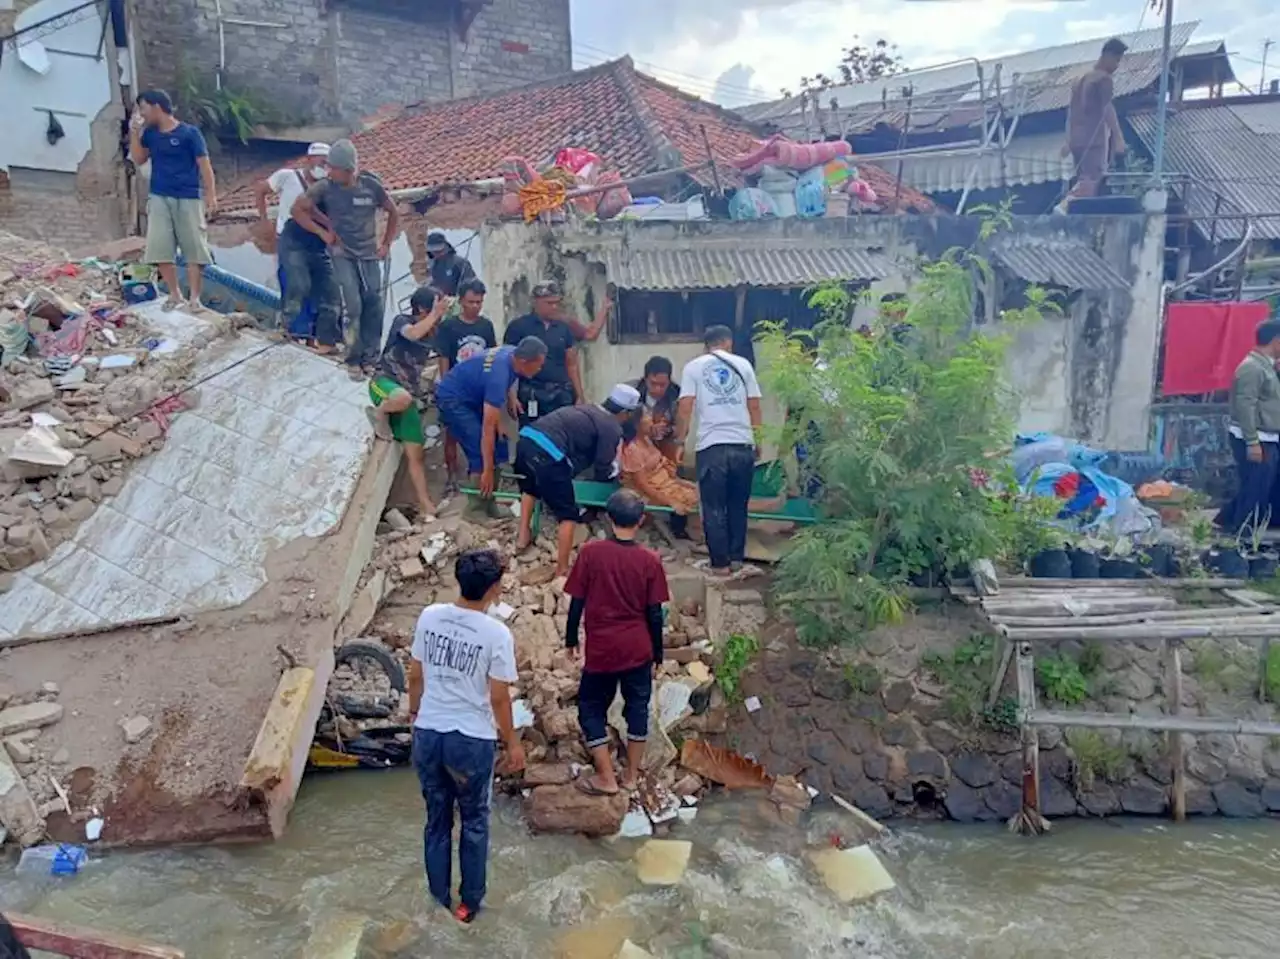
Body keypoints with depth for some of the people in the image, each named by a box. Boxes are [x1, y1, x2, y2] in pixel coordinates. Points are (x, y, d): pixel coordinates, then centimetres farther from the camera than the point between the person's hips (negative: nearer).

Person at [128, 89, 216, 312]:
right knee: (160, 248, 0)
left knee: (194, 248, -4)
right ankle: (174, 294, 9)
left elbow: (204, 165, -6)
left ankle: (194, 297, 1)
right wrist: (134, 131, 3)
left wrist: (211, 195, -14)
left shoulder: (189, 132, -4)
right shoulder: (150, 134, 11)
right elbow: (138, 160, 11)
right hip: (159, 198, 5)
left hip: (188, 198, -5)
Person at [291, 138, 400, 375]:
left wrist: (386, 244, 7)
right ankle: (353, 359, -4)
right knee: (353, 305, -14)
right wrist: (322, 232, -5)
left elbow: (393, 213, 12)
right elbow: (298, 209, 3)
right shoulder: (325, 187, -4)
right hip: (342, 254, -2)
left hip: (370, 255, 2)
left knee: (373, 306, -2)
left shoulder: (371, 185, -1)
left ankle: (370, 359, 9)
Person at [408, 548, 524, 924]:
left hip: (428, 735, 4)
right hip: (472, 741, -4)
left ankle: (439, 898, 35)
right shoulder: (497, 634, -19)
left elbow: (415, 676, 4)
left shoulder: (429, 617, -7)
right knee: (474, 823, 18)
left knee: (437, 819, 21)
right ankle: (469, 902, 30)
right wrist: (513, 743, 1)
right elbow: (499, 698, -13)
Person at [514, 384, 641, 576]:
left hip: (526, 438, 8)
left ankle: (523, 536, 43)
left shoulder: (587, 410, 28)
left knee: (530, 486, 39)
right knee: (568, 515, 8)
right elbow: (603, 472, 9)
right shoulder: (612, 429, 7)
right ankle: (562, 570, 10)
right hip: (547, 453, -8)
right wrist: (616, 474, 31)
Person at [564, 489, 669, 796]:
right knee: (637, 709, 16)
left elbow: (577, 602, -6)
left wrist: (571, 639, 9)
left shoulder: (590, 552, -12)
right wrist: (657, 653, 8)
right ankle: (631, 776, 26)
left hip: (601, 649, -1)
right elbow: (655, 614, -4)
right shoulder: (650, 560, -9)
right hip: (638, 649, 2)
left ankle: (606, 779, 16)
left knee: (592, 709, 14)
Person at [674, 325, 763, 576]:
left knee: (714, 508, 7)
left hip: (712, 447, -2)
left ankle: (720, 563, 9)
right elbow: (754, 407, 10)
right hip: (743, 445, 2)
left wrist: (680, 440, 7)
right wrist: (757, 440, 21)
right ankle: (736, 558, 22)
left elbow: (685, 408, -4)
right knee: (738, 506, 16)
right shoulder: (743, 364, 11)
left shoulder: (693, 367, 6)